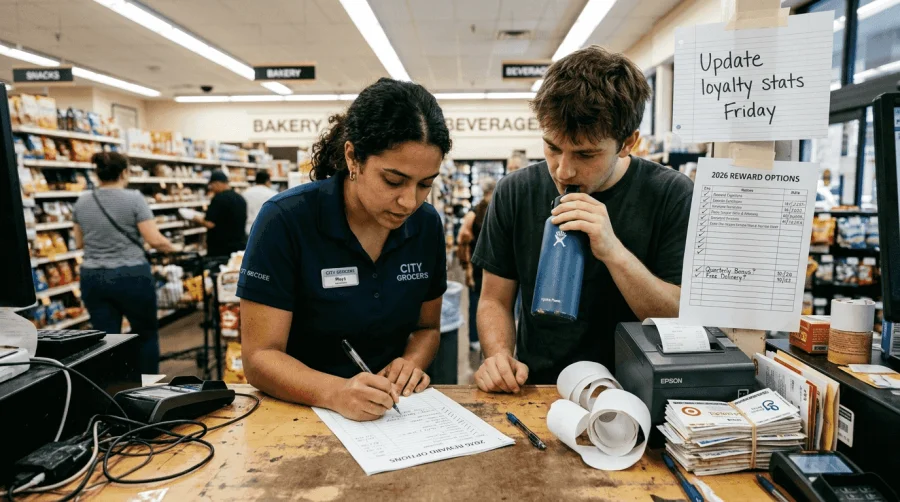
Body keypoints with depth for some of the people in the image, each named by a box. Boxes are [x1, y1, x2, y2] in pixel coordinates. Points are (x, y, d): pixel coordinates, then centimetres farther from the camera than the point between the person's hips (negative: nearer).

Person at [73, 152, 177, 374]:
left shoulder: (82, 201, 5)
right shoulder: (134, 198, -10)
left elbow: (79, 242, 15)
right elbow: (154, 240, -14)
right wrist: (171, 247, 6)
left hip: (93, 279, 4)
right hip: (132, 276, -4)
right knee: (147, 335, 14)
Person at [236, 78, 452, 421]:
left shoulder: (427, 224, -4)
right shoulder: (285, 220, -16)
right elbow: (260, 357, -14)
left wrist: (411, 364, -12)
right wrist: (336, 393, -31)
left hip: (395, 412, 3)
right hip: (300, 411, -2)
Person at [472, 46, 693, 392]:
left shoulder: (672, 196, -9)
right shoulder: (515, 193, -3)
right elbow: (495, 300, 4)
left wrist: (614, 252, -25)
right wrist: (498, 356, -15)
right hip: (534, 393, 2)